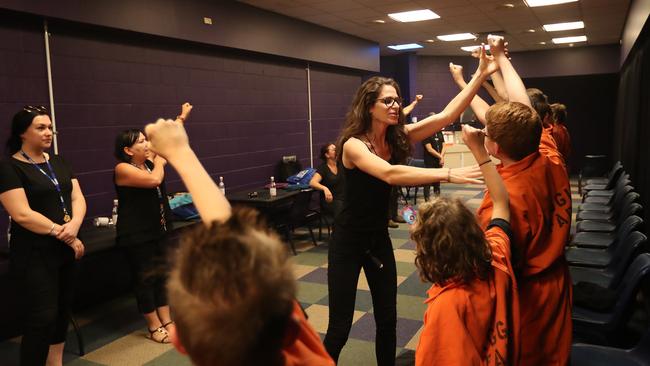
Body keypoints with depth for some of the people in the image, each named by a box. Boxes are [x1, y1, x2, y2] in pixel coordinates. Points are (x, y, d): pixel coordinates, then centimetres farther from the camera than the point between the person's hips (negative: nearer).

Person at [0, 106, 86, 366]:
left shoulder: (58, 162, 11)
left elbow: (78, 198, 4)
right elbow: (22, 214, -17)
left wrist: (74, 225, -15)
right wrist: (61, 232, -16)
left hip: (65, 251, 6)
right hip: (34, 255, -6)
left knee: (62, 312, 14)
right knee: (42, 318, -4)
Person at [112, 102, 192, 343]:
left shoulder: (148, 160, 7)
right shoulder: (123, 168, -15)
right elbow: (154, 180, -27)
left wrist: (182, 117, 13)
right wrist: (159, 162, -9)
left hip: (156, 230, 8)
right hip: (136, 235, -8)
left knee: (160, 275, 12)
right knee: (145, 278, 2)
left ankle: (167, 322, 21)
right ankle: (154, 328, 13)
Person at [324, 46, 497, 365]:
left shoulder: (397, 137, -4)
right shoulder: (353, 145, -23)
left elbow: (446, 115, -12)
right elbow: (390, 175, -40)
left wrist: (480, 75, -17)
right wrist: (448, 174, -45)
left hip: (379, 237, 6)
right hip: (348, 240, -6)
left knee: (387, 319, 15)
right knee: (340, 327, 2)